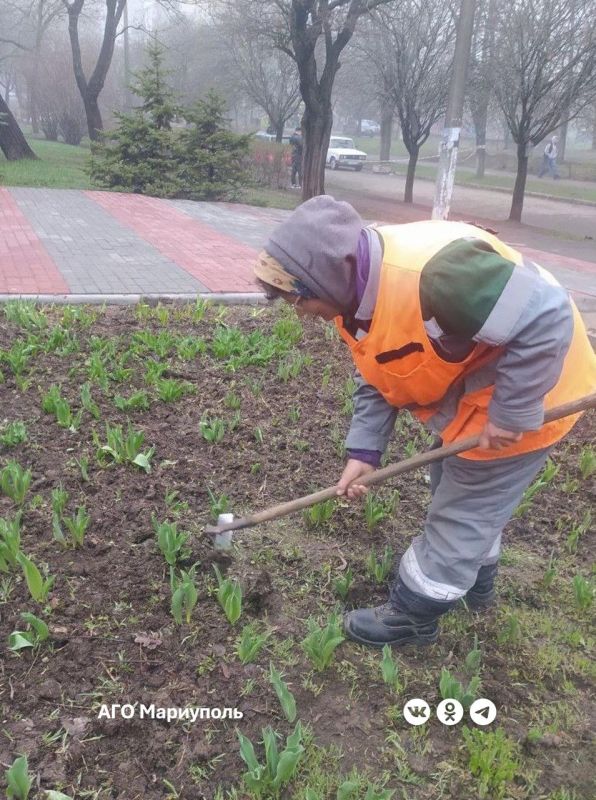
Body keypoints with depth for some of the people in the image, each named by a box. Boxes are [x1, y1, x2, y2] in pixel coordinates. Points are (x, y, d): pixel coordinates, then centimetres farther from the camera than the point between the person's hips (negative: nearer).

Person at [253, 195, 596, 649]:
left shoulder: (431, 271, -39)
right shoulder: (355, 295, -7)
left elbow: (545, 319, -36)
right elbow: (376, 380, 3)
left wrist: (512, 412, -29)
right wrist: (364, 451, -5)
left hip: (527, 394, -9)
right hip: (467, 390, 9)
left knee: (459, 517, 3)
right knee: (461, 494, 26)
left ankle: (412, 617, 24)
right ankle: (477, 584, 49)